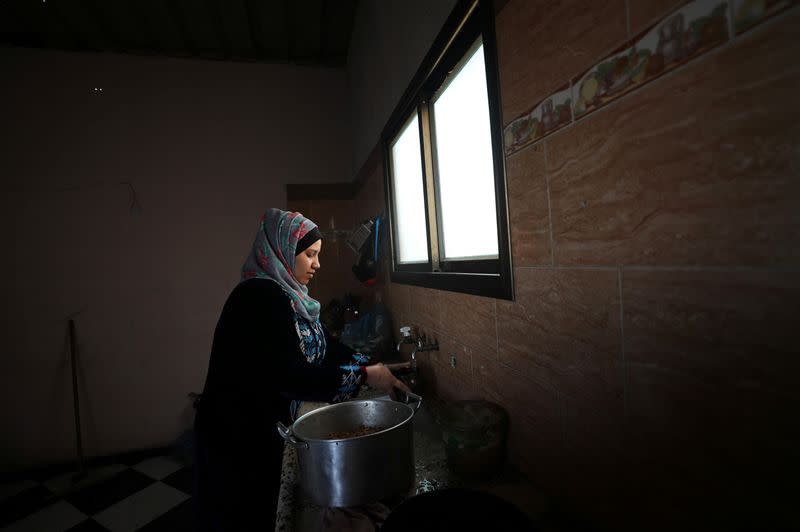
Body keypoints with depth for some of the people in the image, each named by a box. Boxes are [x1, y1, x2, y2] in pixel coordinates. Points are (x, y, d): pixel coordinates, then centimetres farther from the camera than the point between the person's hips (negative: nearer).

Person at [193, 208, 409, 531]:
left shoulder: (286, 295, 4)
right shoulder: (260, 296, -25)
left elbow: (324, 346, 5)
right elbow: (290, 375, -30)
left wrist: (372, 366, -7)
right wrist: (363, 376, -24)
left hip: (268, 427, 8)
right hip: (237, 435, -8)